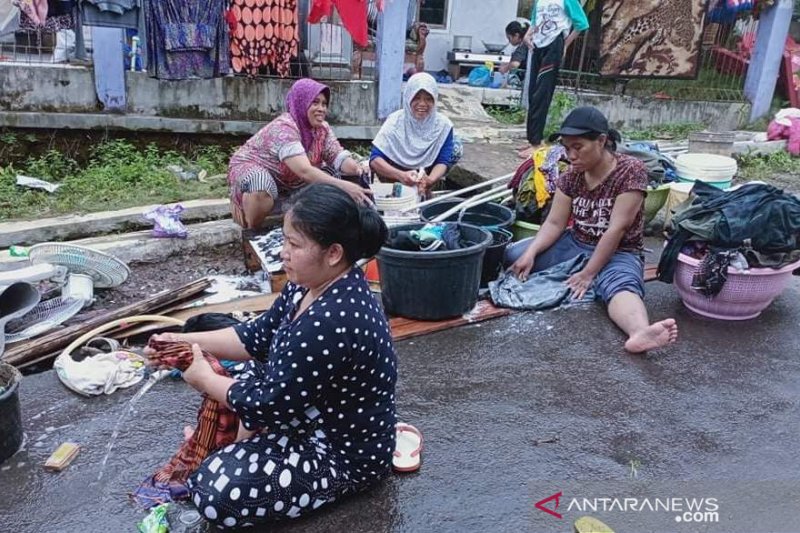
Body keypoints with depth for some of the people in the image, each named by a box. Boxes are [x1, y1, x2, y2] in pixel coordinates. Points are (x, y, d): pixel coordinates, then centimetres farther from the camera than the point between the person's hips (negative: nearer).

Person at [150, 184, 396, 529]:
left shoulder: (328, 323, -35)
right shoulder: (312, 284, -5)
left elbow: (269, 404, -26)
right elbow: (258, 337, 7)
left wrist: (203, 379, -11)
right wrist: (188, 341, -2)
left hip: (344, 453, -9)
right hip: (311, 414, 10)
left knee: (215, 490, -19)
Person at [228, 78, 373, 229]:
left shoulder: (322, 128, -9)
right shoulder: (284, 127, -33)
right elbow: (304, 171, -45)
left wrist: (358, 169, -38)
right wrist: (344, 186, -55)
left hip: (287, 181, 8)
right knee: (262, 184, -40)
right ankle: (252, 232, -13)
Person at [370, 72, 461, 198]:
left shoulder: (443, 124, -9)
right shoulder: (395, 121, -14)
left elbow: (443, 161, -12)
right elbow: (374, 159, -21)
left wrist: (429, 181, -35)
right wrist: (401, 175, -39)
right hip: (394, 181, -3)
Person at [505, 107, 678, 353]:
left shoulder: (631, 170, -16)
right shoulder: (571, 176, 0)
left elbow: (617, 228, -21)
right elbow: (554, 223, -4)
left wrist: (589, 273, -23)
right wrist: (531, 253, -21)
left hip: (618, 253, -6)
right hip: (576, 245, 6)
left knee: (621, 285, -42)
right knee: (513, 255, -10)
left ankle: (640, 332, -67)